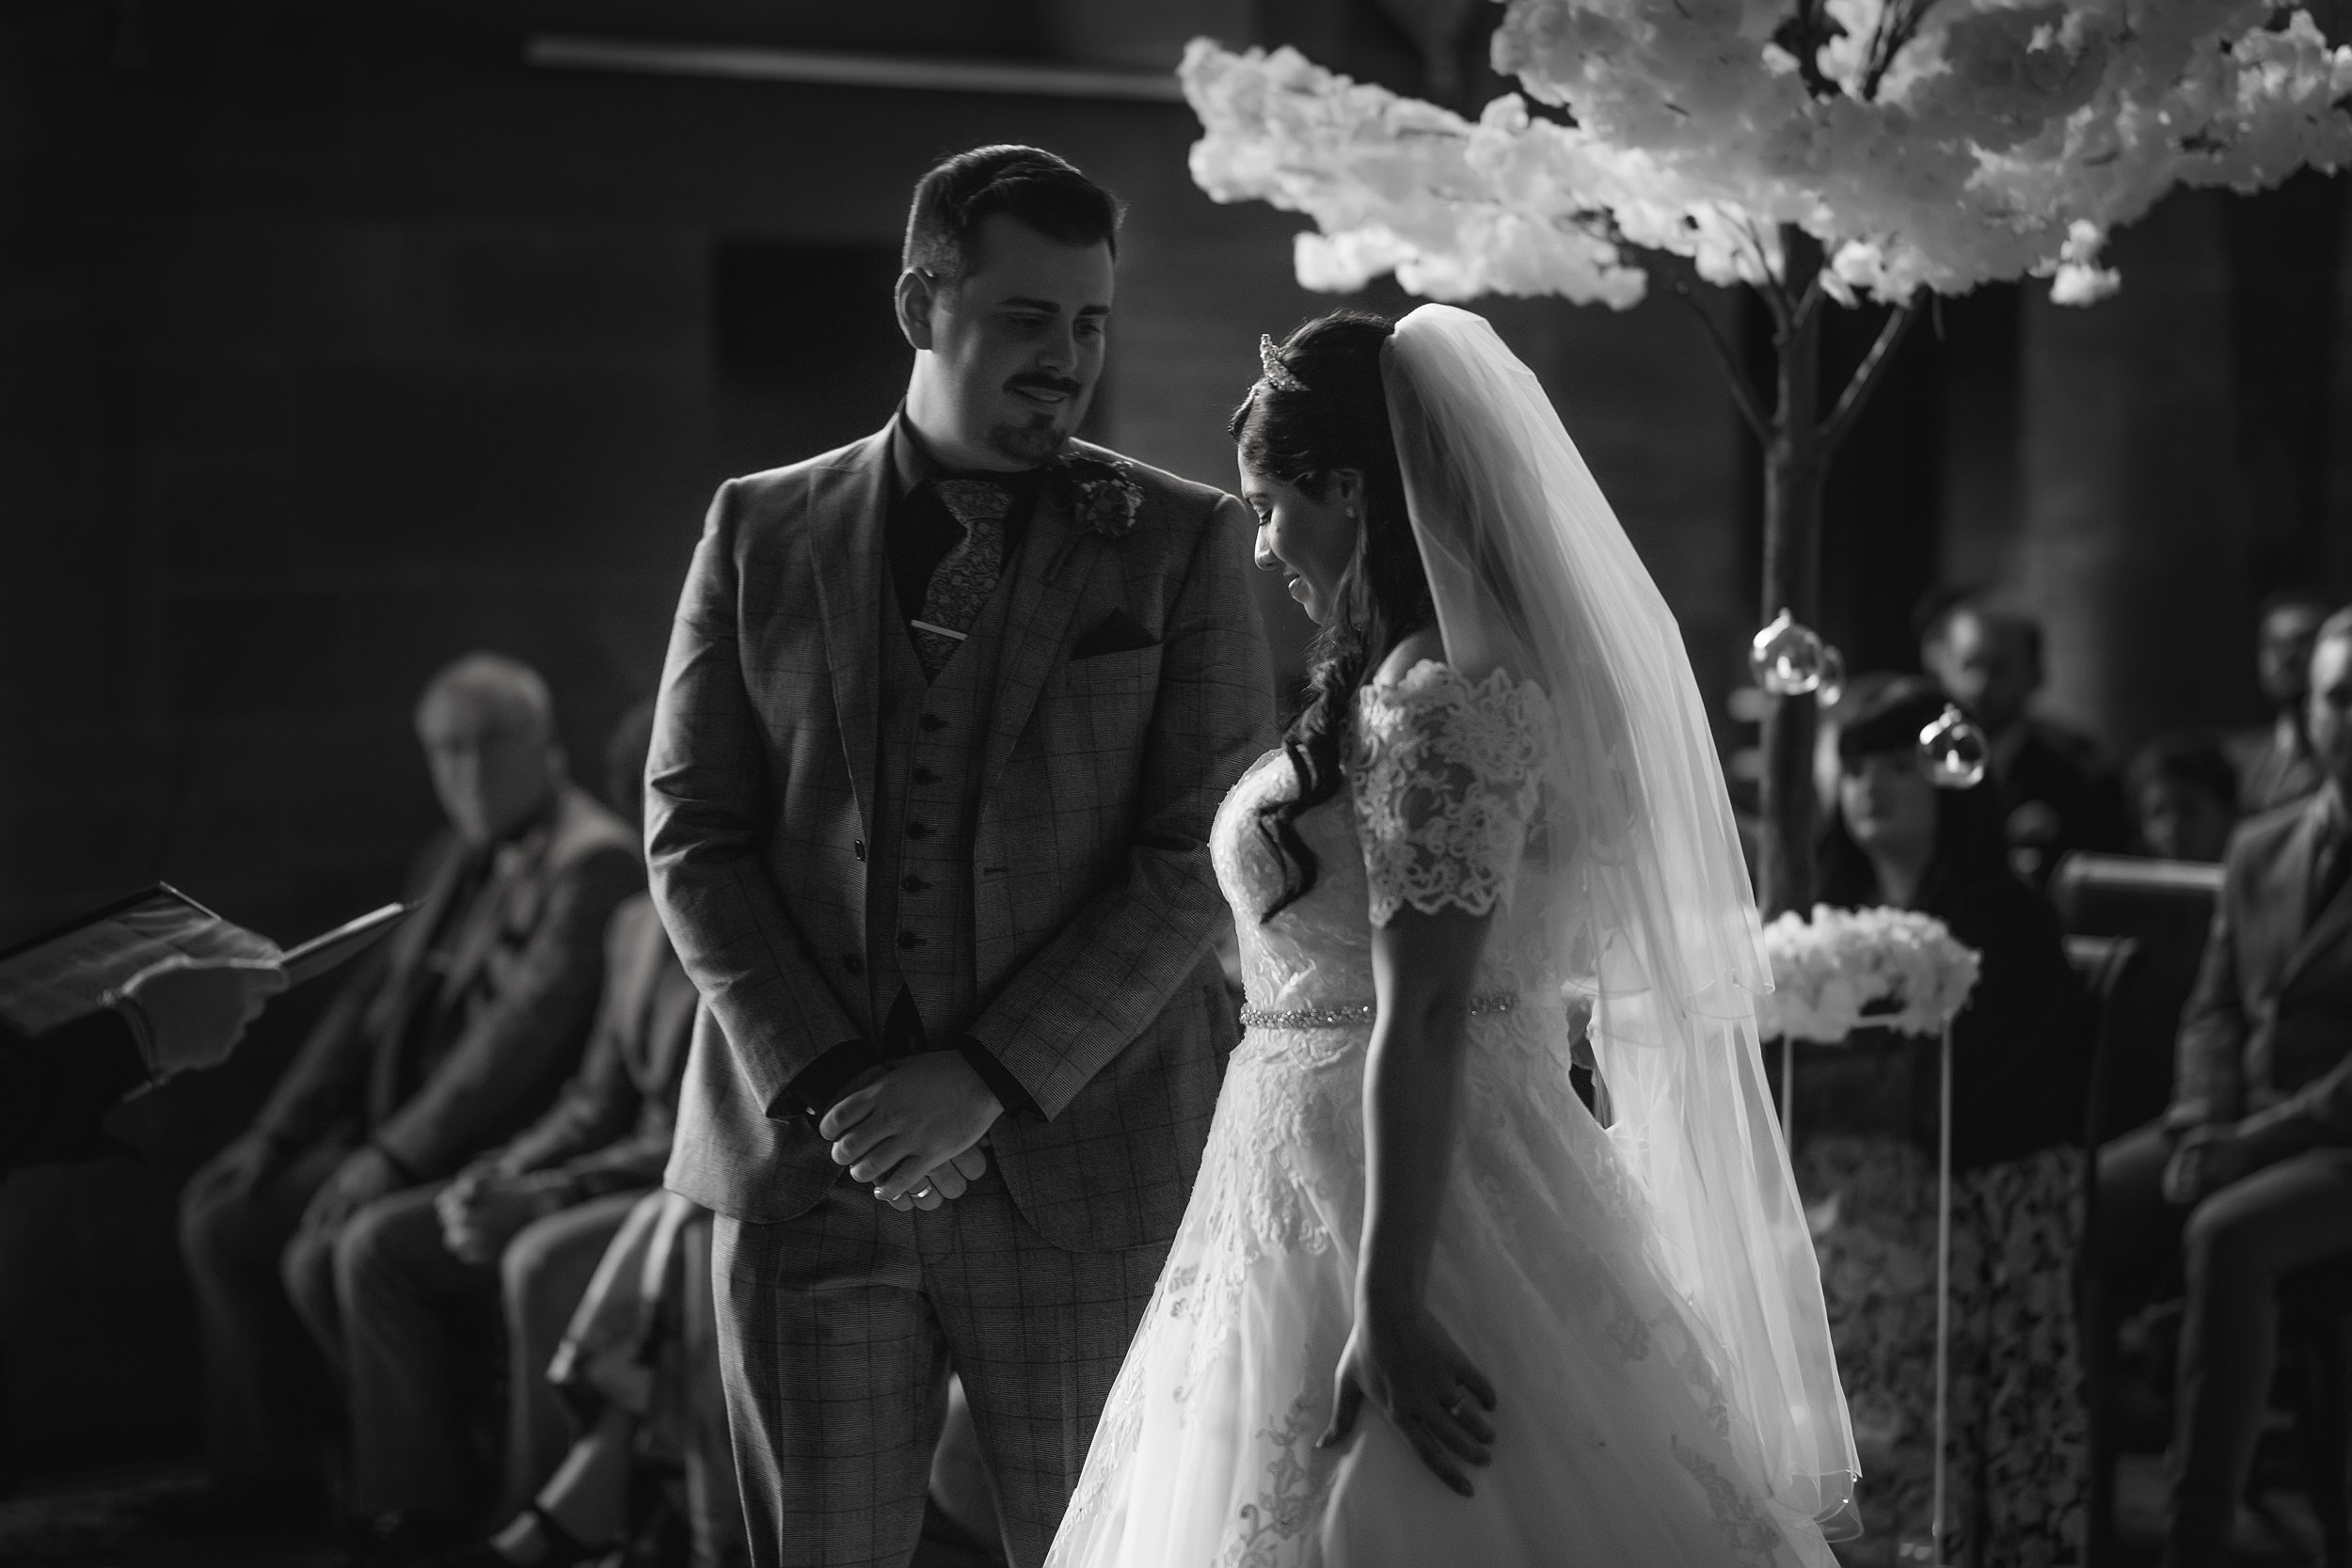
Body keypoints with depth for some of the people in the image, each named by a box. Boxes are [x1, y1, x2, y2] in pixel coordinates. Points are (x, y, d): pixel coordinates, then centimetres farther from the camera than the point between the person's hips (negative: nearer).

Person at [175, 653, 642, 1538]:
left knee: (323, 1256, -26)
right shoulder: (449, 863, 16)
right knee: (220, 1211, 4)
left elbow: (527, 1029, -23)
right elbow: (369, 1001, 17)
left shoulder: (594, 863, -15)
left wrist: (398, 1155, -24)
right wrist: (276, 1132, 8)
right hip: (402, 1135, 10)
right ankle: (263, 1471, 11)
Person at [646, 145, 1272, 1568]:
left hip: (1083, 1164, -1)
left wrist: (988, 1078, -12)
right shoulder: (758, 530, 8)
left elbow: (1198, 856, -4)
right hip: (806, 1170, 1)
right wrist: (826, 1087, -8)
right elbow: (693, 838, 4)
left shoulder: (1183, 543, 3)